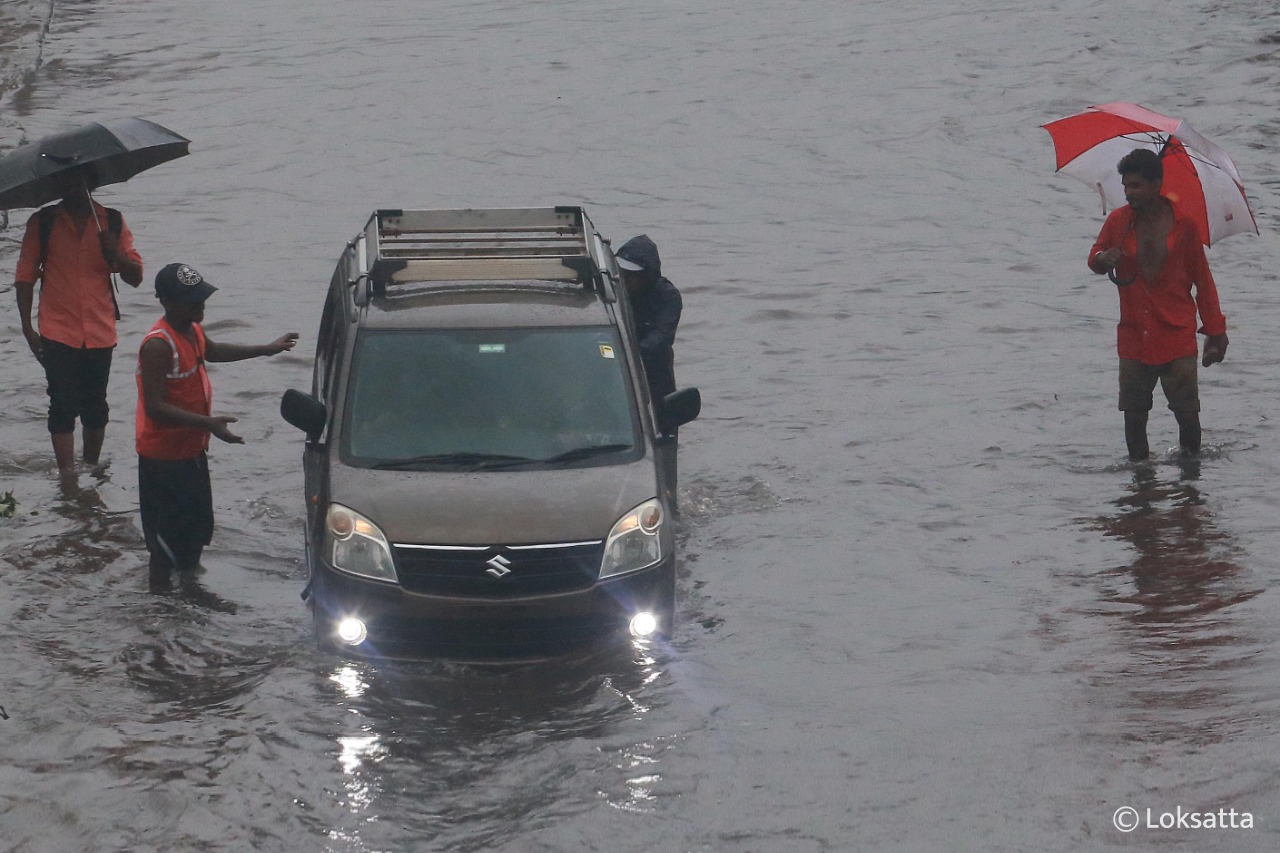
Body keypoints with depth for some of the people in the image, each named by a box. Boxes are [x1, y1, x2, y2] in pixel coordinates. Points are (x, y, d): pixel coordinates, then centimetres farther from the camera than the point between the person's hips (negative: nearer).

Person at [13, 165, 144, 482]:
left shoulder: (112, 222, 4)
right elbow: (25, 276, 3)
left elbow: (135, 277, 3)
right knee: (63, 406, -9)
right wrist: (27, 328, -4)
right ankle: (67, 477, -11)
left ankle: (92, 468, 27)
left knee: (95, 407, 12)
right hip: (58, 333, -2)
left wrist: (115, 254, -17)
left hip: (100, 333, 2)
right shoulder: (43, 222, 1)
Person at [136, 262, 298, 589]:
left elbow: (211, 351, 27)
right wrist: (208, 423, -37)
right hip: (164, 455, -10)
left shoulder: (191, 329, 3)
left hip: (191, 449, 10)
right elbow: (155, 408, -30)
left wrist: (267, 350, 31)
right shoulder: (158, 345, -27)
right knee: (168, 537, -1)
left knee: (195, 530, 21)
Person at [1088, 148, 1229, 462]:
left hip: (1177, 335, -2)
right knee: (1133, 413, 2)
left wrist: (1215, 330, 5)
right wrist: (1104, 259, -10)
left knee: (1187, 412, -5)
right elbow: (1095, 258, 16)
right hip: (1133, 337, 2)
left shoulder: (1182, 223, -1)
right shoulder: (1117, 221, 3)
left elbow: (1202, 279, 6)